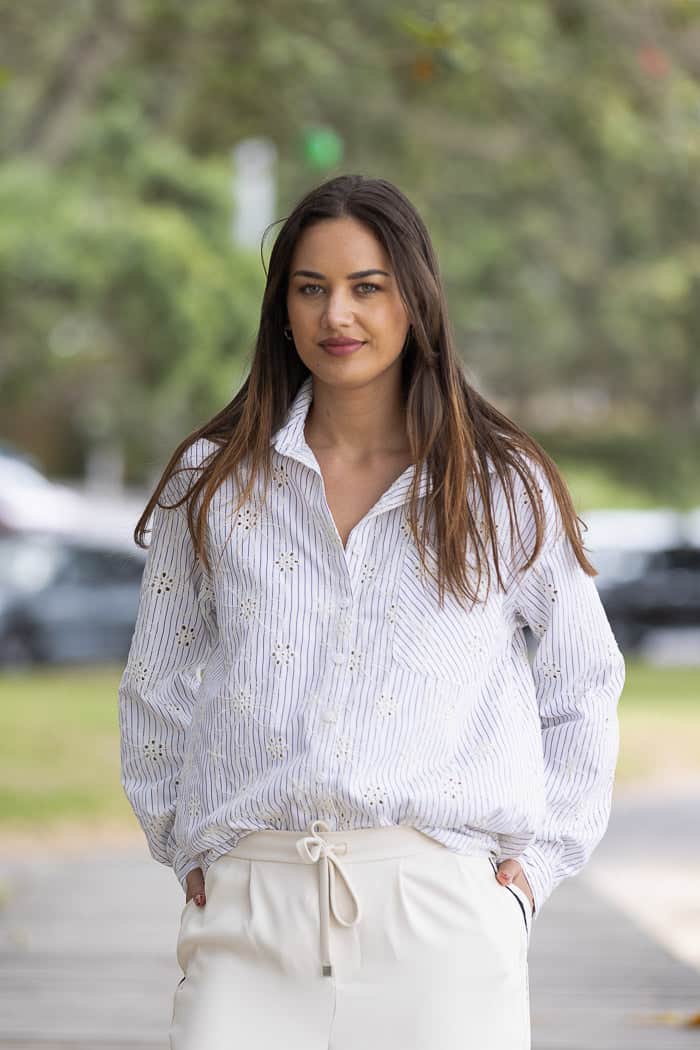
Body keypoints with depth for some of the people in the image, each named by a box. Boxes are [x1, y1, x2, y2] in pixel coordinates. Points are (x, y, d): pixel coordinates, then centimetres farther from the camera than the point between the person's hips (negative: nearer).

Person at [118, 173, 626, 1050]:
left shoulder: (505, 486, 9)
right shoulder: (211, 483, 11)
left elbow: (582, 691, 16)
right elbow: (157, 694, 19)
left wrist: (532, 865, 7)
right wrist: (188, 853, 11)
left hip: (440, 913, 0)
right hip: (252, 910, 1)